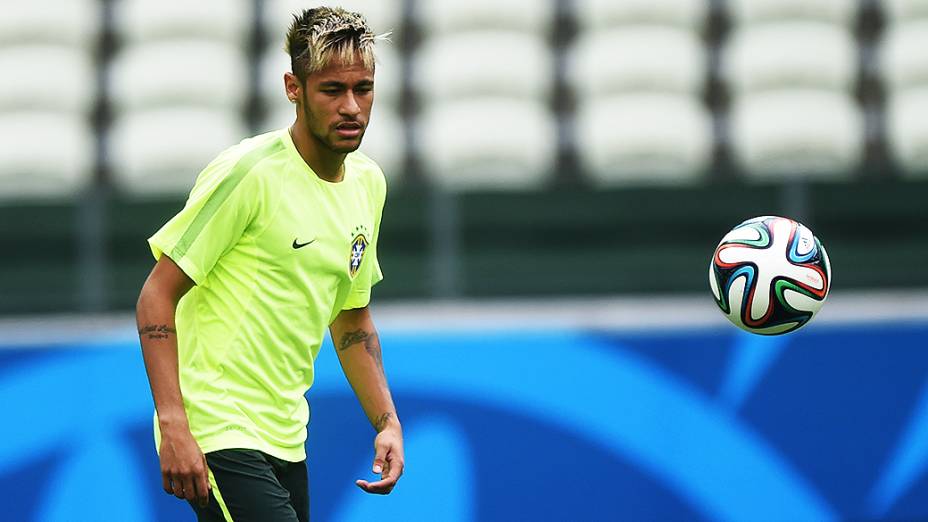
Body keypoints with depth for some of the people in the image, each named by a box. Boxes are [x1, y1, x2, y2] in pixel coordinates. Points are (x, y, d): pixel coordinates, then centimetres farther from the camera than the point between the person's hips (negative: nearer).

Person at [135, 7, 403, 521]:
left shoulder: (368, 181, 10)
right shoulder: (249, 171, -13)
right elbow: (156, 296, -13)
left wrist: (387, 421, 11)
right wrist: (173, 425, -22)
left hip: (286, 436, 8)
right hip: (217, 435, -8)